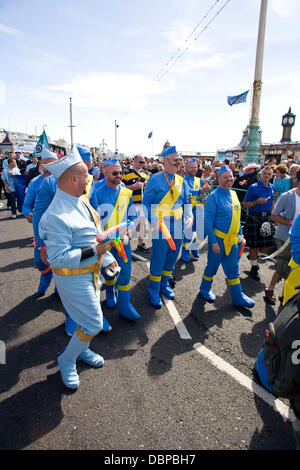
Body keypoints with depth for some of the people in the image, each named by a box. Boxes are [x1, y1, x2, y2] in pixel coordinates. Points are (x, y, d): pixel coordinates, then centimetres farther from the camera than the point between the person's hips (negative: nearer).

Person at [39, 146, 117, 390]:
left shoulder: (81, 200, 1)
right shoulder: (57, 216, -29)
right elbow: (57, 258, -28)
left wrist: (107, 256, 15)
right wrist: (93, 251, -28)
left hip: (91, 272, 9)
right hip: (73, 278, -9)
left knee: (90, 317, 24)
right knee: (93, 324, 2)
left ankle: (82, 349, 49)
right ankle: (67, 361, 27)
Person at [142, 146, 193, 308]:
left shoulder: (181, 181, 10)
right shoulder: (155, 179, -6)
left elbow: (186, 202, 16)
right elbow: (146, 203, -7)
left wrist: (189, 216, -4)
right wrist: (155, 221, -19)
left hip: (178, 226, 6)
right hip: (161, 226, -5)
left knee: (172, 258, 15)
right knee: (158, 259, -1)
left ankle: (164, 284, 35)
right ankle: (154, 291, 17)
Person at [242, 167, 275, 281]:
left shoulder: (272, 188, 10)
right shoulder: (253, 188, -8)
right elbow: (244, 204, -7)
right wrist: (256, 202, -22)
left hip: (266, 218, 6)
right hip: (254, 218, -6)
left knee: (270, 244, 4)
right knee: (254, 245, 0)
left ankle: (254, 256, 33)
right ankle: (253, 269, 15)